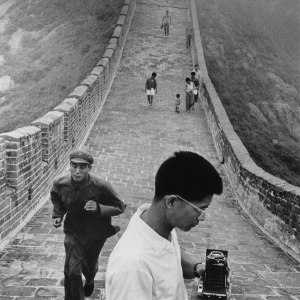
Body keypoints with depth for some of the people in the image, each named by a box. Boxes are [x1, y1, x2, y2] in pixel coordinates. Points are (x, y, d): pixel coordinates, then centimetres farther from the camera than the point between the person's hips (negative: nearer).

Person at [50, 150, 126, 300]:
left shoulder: (101, 186, -29)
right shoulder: (60, 184, -19)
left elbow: (120, 207, -18)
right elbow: (55, 197, 7)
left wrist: (99, 208, -34)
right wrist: (58, 214, -7)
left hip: (96, 233, 0)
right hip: (73, 231, 1)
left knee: (90, 265, 24)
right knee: (71, 271, -12)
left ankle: (89, 282, 62)